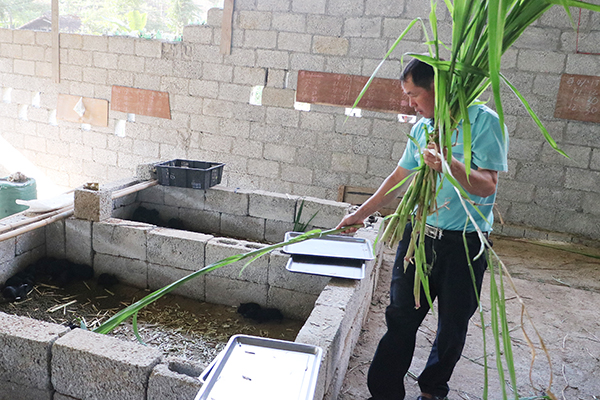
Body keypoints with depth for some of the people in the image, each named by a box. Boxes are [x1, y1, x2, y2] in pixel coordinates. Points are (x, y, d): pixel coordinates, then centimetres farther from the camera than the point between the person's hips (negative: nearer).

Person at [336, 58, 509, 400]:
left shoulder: (485, 121, -10)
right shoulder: (422, 128, 10)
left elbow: (487, 186, -17)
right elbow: (401, 177, 20)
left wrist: (451, 165, -35)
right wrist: (362, 214, 25)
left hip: (464, 244, -4)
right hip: (419, 234, 5)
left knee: (453, 326, 10)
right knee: (401, 317, 5)